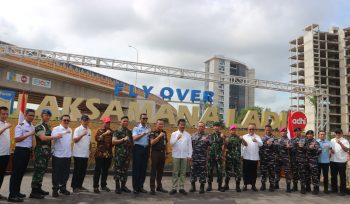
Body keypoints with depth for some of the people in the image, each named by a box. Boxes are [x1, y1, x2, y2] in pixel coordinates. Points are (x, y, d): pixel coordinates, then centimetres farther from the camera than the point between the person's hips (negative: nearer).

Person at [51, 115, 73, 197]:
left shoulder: (70, 130, 12)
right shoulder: (56, 129, -8)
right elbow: (54, 136, -30)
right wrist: (65, 132, -40)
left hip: (67, 155, 6)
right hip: (58, 155, -5)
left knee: (65, 173, 12)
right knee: (56, 173, 3)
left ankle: (63, 188, 25)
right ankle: (55, 189, 16)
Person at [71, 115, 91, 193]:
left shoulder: (89, 130, 12)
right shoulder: (77, 129, -8)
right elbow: (74, 140, -17)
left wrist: (89, 150, 14)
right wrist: (82, 135, -28)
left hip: (86, 154, 6)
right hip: (78, 154, -6)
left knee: (83, 171, 11)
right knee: (77, 171, 0)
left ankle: (79, 185, 22)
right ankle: (74, 186, 10)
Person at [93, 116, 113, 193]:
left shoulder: (111, 131, 12)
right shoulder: (100, 130, -1)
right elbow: (96, 138, -18)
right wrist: (104, 134, -26)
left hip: (108, 154, 5)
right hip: (100, 153, -4)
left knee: (105, 170, 11)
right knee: (98, 170, 0)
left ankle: (103, 185, 22)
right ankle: (95, 186, 5)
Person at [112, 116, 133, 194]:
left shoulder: (129, 132, 15)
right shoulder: (117, 131, -1)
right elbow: (113, 141, -11)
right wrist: (123, 139, -17)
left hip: (127, 153, 5)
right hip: (119, 153, -5)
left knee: (125, 170, 9)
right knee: (118, 170, -2)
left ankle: (123, 186, 19)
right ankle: (117, 187, 7)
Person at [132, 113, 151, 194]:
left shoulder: (149, 128, 13)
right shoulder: (136, 128, 1)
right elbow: (134, 138, -14)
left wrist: (150, 135, -5)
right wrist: (143, 134, -19)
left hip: (146, 149, 5)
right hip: (138, 148, -4)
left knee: (144, 168, 8)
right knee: (136, 168, -1)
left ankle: (140, 186, 18)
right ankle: (135, 187, 6)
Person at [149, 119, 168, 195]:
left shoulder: (164, 133, 12)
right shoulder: (153, 133, -4)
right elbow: (152, 142, -17)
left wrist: (166, 152, 15)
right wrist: (159, 136, -22)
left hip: (162, 153, 5)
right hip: (155, 153, -5)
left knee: (160, 170, 11)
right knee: (153, 171, -1)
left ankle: (159, 186, 21)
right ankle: (152, 188, 3)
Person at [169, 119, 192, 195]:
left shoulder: (188, 135, 7)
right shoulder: (174, 134, 4)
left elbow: (190, 145, 6)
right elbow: (171, 143, -7)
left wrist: (189, 155, 1)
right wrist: (177, 138, -21)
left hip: (184, 156, 1)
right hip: (176, 155, -1)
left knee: (183, 172, 7)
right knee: (175, 172, 3)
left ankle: (181, 188, 15)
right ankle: (174, 188, 9)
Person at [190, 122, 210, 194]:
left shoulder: (206, 136, 3)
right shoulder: (193, 135, 10)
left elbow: (209, 145, -7)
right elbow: (190, 145, 13)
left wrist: (206, 141, -28)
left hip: (203, 157, -2)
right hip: (194, 157, 2)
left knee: (203, 172, 2)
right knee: (193, 171, 8)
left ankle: (202, 187, 13)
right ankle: (193, 186, 20)